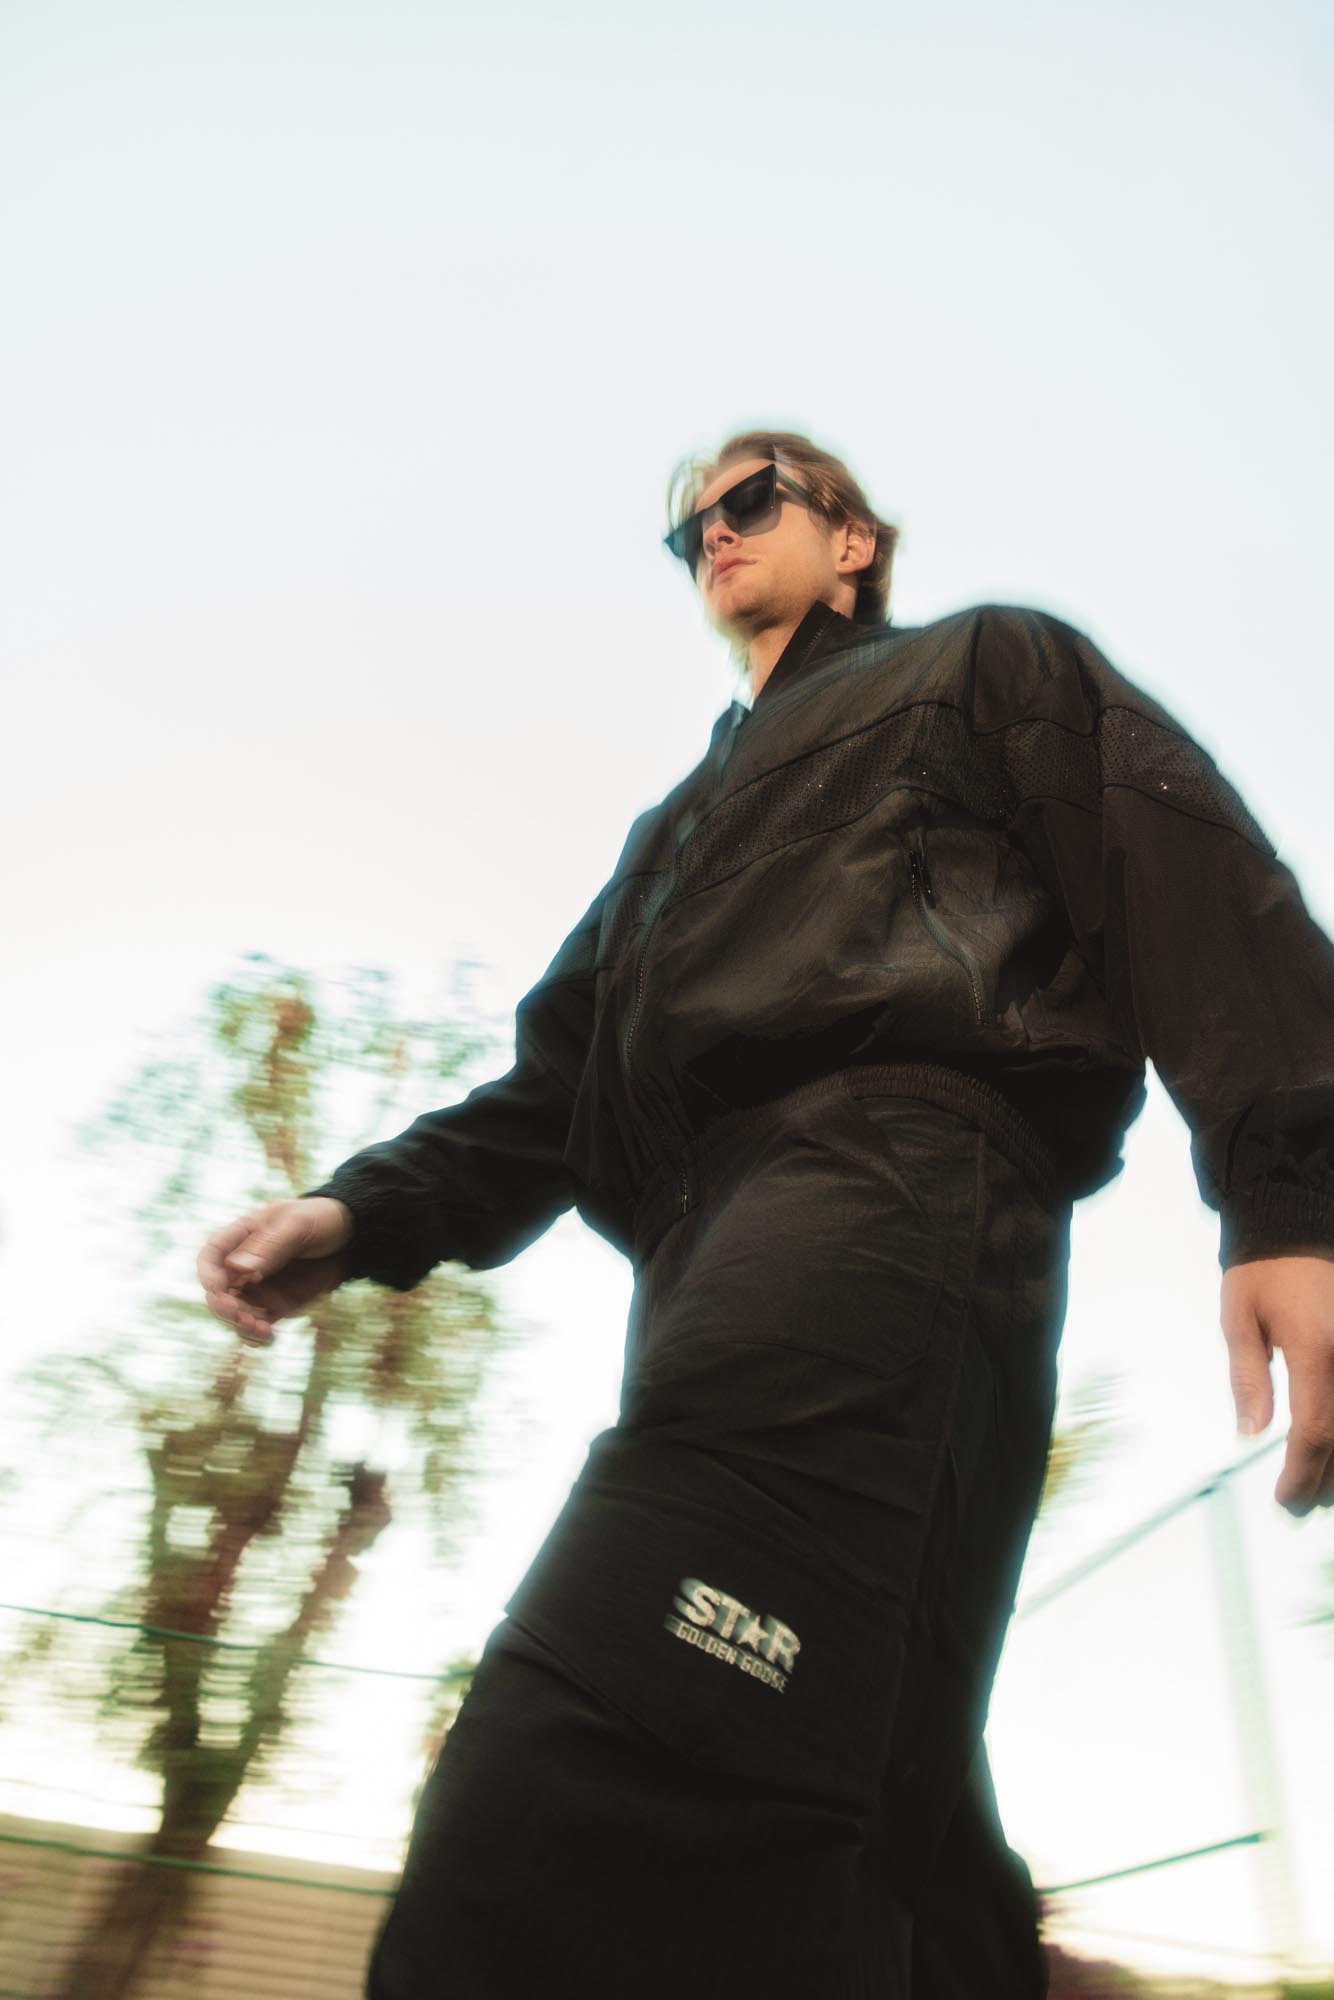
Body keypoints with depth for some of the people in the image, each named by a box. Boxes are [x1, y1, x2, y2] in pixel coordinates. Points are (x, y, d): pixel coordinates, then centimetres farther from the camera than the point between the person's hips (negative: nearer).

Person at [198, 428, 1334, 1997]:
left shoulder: (984, 663, 22)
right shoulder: (686, 818, 40)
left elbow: (1191, 875, 4)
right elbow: (568, 1072, 30)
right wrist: (364, 1216, 12)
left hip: (890, 1164, -7)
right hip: (714, 1261, 8)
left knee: (559, 1826, -24)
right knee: (877, 1834, 4)